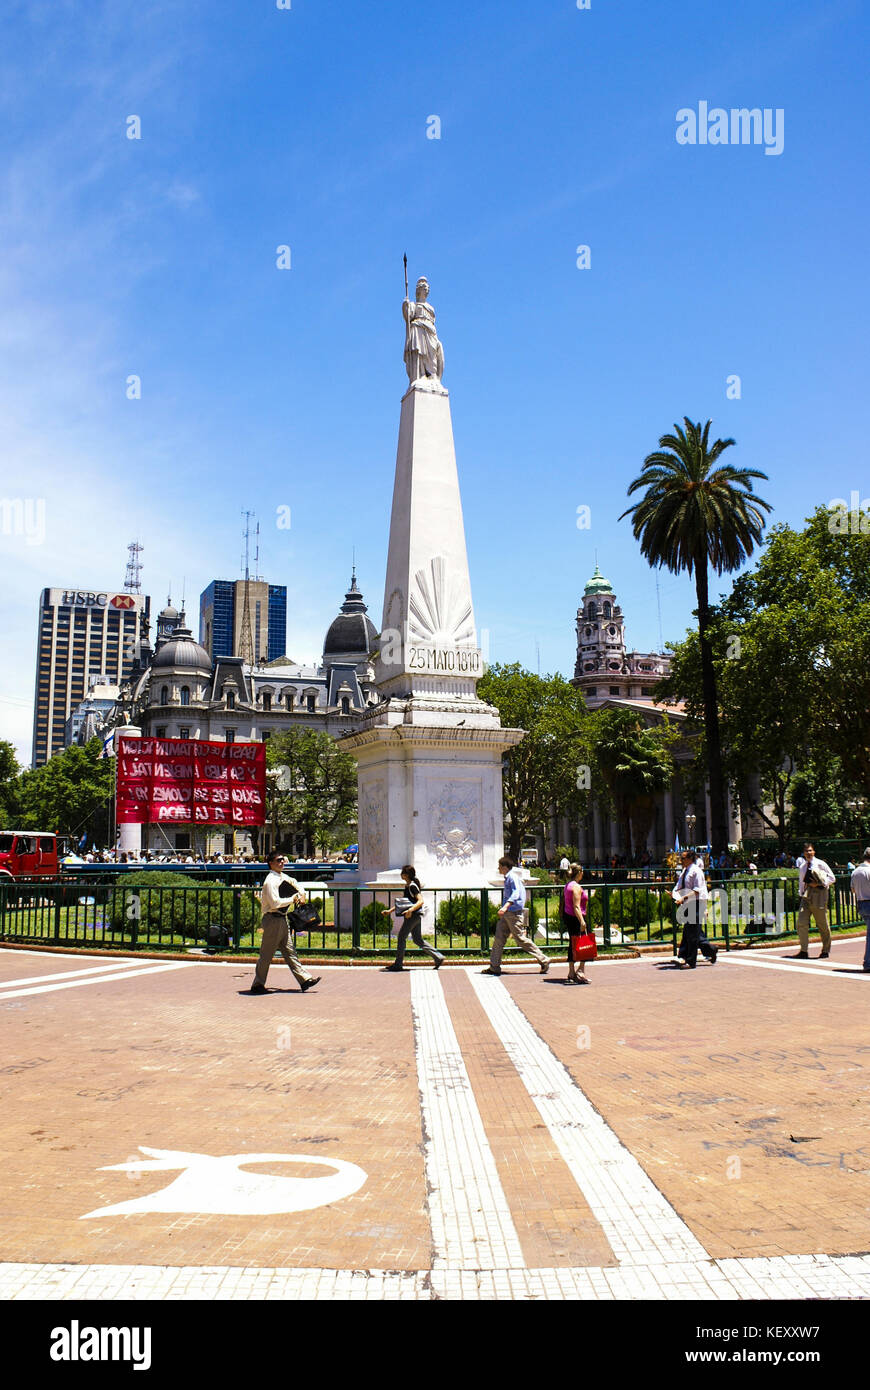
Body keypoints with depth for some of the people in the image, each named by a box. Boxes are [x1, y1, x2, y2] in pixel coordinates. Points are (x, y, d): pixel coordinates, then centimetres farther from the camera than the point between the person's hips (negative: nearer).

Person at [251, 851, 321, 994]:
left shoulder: (283, 877, 11)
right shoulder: (270, 880, -17)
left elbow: (294, 883, 33)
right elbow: (275, 903, -25)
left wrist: (301, 894, 15)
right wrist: (292, 899, -13)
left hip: (282, 919, 9)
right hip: (273, 919, -9)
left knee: (289, 951, 9)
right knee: (267, 954, -1)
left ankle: (305, 979, 10)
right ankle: (258, 985, 10)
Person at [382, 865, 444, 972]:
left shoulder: (412, 886, -14)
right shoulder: (407, 886, 16)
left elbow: (420, 901, -22)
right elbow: (403, 902, 25)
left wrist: (410, 910, -34)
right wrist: (390, 910, 23)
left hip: (414, 915, -10)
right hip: (415, 915, 10)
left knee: (401, 937, -2)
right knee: (417, 940, 12)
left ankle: (398, 964, 4)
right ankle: (438, 957, 11)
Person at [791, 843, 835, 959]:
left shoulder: (820, 864, -2)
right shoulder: (802, 866, 14)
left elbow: (832, 878, -2)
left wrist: (818, 884, -12)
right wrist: (801, 891, 13)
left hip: (818, 894, -4)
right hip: (806, 896, 4)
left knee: (822, 925, 4)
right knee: (801, 923, -8)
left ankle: (825, 951, 19)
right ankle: (804, 951, -3)